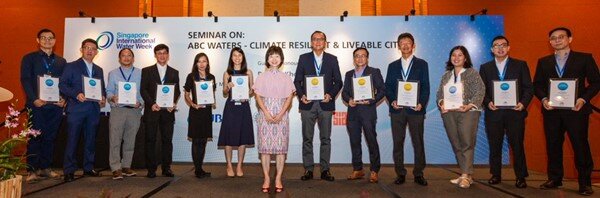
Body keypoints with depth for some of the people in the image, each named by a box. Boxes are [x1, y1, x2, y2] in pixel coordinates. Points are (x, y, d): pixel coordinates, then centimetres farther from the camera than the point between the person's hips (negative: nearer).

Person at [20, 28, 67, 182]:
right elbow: (25, 80, -3)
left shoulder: (61, 61, 15)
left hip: (56, 105, 3)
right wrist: (34, 99, -15)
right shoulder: (29, 58, 6)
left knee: (50, 137, 7)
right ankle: (32, 170, 3)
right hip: (37, 105, -3)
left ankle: (45, 168, 15)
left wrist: (64, 99, -5)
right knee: (34, 137, -2)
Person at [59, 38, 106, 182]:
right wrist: (76, 94, -19)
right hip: (76, 109, -5)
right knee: (72, 140, -3)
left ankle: (88, 167, 19)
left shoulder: (99, 70, 19)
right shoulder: (71, 66, 4)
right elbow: (62, 85, -4)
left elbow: (102, 88, 21)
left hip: (93, 110, 5)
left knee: (90, 140, 9)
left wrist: (103, 98, 0)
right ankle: (69, 170, 3)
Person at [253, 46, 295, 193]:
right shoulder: (261, 77, 6)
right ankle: (266, 178, 7)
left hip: (281, 116, 0)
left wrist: (280, 114, -10)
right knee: (265, 146, 0)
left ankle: (278, 179, 6)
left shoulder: (286, 78, 8)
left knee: (281, 146, -1)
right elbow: (258, 96, 1)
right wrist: (267, 113, -12)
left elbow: (289, 97, 2)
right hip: (265, 114, 0)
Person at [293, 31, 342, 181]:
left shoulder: (332, 59, 8)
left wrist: (331, 95, -10)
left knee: (325, 138, 4)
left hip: (325, 104, 0)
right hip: (308, 104, 0)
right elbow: (297, 80, 6)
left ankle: (325, 170, 12)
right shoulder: (303, 58, 8)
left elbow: (338, 81, 6)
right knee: (307, 139, 4)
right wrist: (301, 95, -10)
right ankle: (308, 170, 12)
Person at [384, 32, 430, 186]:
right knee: (398, 143, 4)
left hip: (415, 109, -2)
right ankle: (400, 174, 12)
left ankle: (418, 174, 11)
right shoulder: (393, 66, 15)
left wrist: (421, 103, -14)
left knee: (418, 143, 2)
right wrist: (392, 101, -9)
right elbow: (387, 87, 9)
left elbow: (425, 87, 1)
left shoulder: (422, 64, 8)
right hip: (397, 109, 2)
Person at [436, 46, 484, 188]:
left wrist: (469, 106, -19)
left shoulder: (472, 73, 3)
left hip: (467, 112, -4)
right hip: (449, 113, 5)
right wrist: (441, 103, -7)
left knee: (467, 143, -8)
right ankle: (467, 175, 13)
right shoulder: (446, 75, 16)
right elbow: (439, 92, 13)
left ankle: (465, 176, -6)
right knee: (456, 144, 5)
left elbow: (480, 91, -6)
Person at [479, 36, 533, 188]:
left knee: (517, 146, 2)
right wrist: (487, 103, -11)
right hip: (493, 113, 1)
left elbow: (529, 87, 4)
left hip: (515, 112, -1)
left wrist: (523, 103, -12)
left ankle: (520, 177, 13)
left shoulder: (520, 65, 8)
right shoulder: (485, 67, 11)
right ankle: (495, 175, 17)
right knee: (494, 146, 6)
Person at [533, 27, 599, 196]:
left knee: (580, 146, -1)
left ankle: (585, 182, 10)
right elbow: (537, 85, 11)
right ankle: (554, 179, 17)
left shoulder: (585, 58, 5)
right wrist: (543, 99, -7)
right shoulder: (543, 62, 12)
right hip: (551, 111, 3)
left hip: (576, 110, -3)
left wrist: (583, 99, -13)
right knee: (553, 146, 7)